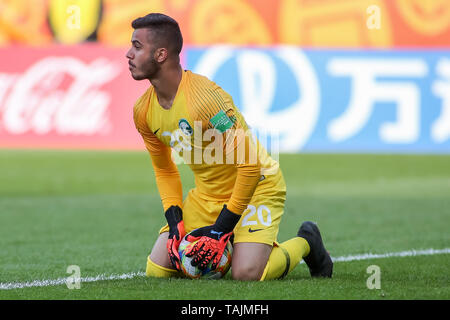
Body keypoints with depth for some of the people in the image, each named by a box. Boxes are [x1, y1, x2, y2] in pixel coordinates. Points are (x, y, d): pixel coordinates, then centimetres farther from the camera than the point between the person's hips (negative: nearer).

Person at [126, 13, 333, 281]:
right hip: (207, 194, 7)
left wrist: (221, 229, -24)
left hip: (258, 185, -7)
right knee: (157, 270, -5)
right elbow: (164, 171, 11)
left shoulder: (205, 97, -29)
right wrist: (175, 225, -4)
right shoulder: (143, 111, -4)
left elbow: (250, 165, -26)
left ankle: (305, 243, 6)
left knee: (246, 274, -25)